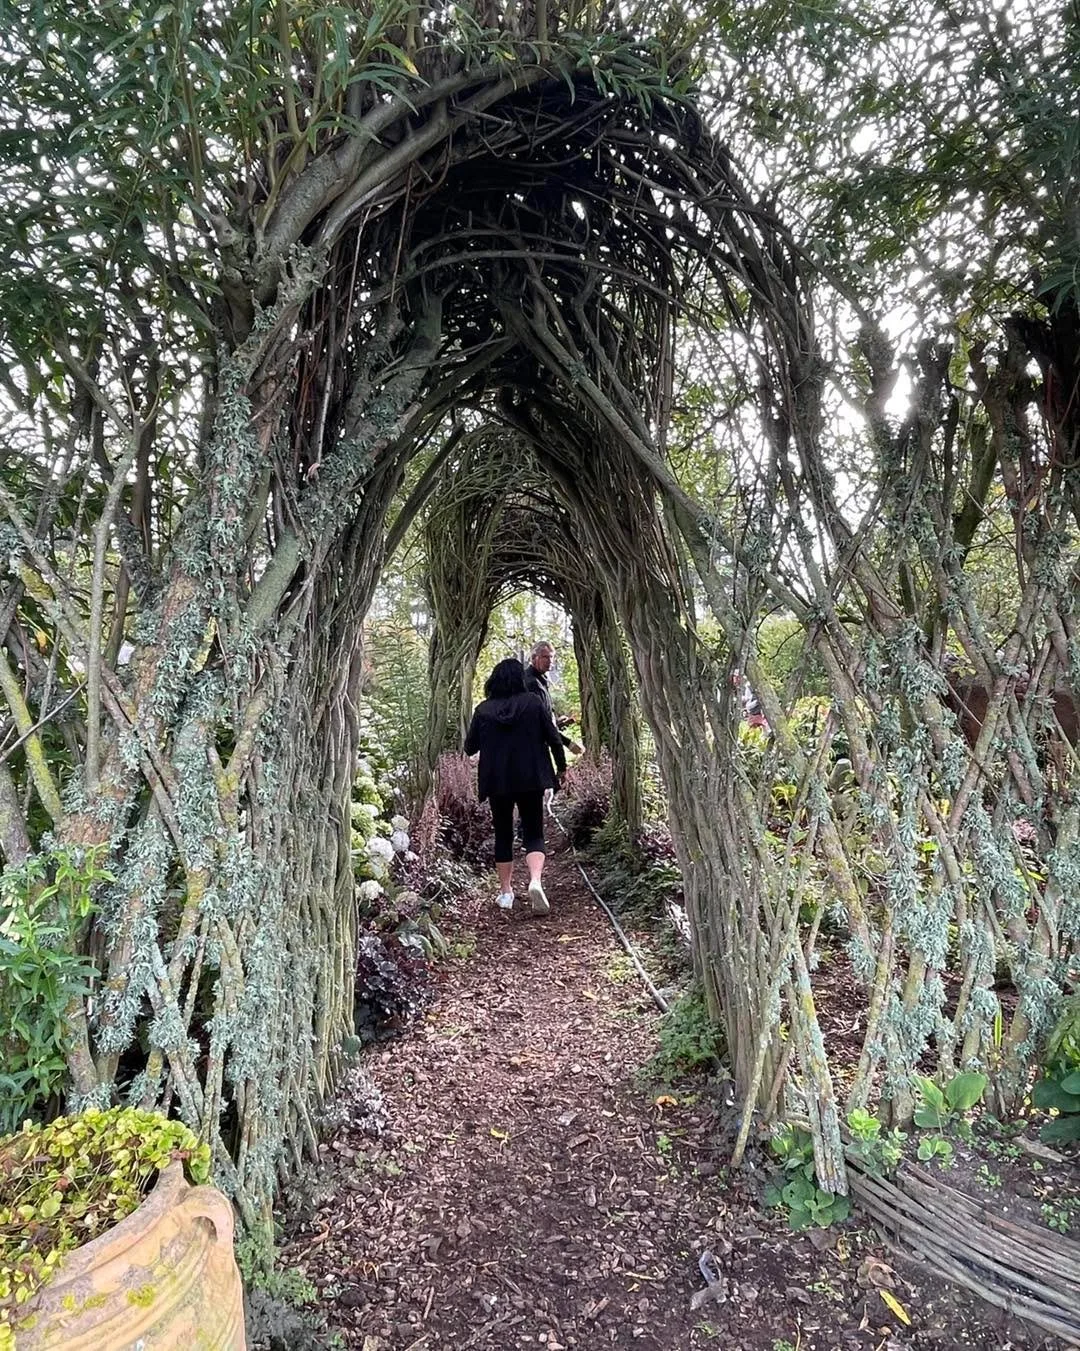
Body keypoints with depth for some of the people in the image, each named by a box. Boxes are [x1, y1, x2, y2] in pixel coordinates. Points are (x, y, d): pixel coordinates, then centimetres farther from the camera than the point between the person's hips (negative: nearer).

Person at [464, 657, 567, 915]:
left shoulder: (483, 709, -2)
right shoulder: (533, 702, -4)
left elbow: (470, 748, 4)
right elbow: (553, 738, -3)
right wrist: (561, 766, 12)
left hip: (496, 781, 1)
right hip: (531, 779, -1)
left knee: (503, 835, 14)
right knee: (534, 833, 7)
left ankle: (506, 893, 17)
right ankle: (536, 881, -17)